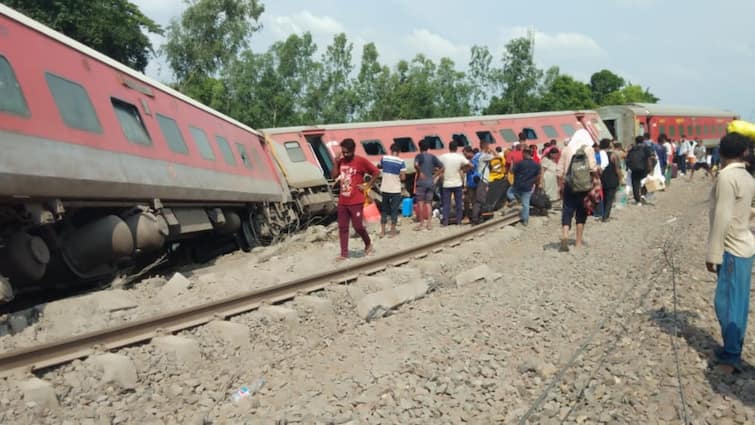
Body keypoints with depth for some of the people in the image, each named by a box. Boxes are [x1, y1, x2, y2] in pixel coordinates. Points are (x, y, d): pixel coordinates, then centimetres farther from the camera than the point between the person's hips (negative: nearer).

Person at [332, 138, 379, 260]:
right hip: (342, 201, 6)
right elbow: (334, 176, 6)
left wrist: (367, 186, -6)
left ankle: (368, 244, 25)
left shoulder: (361, 161, -8)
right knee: (342, 227, 5)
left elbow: (376, 172, -4)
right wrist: (336, 162, -4)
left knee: (358, 226, -2)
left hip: (356, 201, -5)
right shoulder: (341, 161, 8)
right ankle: (344, 253, 11)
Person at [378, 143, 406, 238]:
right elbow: (403, 177, -11)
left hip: (385, 189, 3)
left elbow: (379, 167, 19)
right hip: (396, 190, -3)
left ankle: (382, 231, 17)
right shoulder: (401, 162, -10)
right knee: (394, 210, 7)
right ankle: (393, 232, 11)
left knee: (384, 209, 14)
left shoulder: (384, 158, -1)